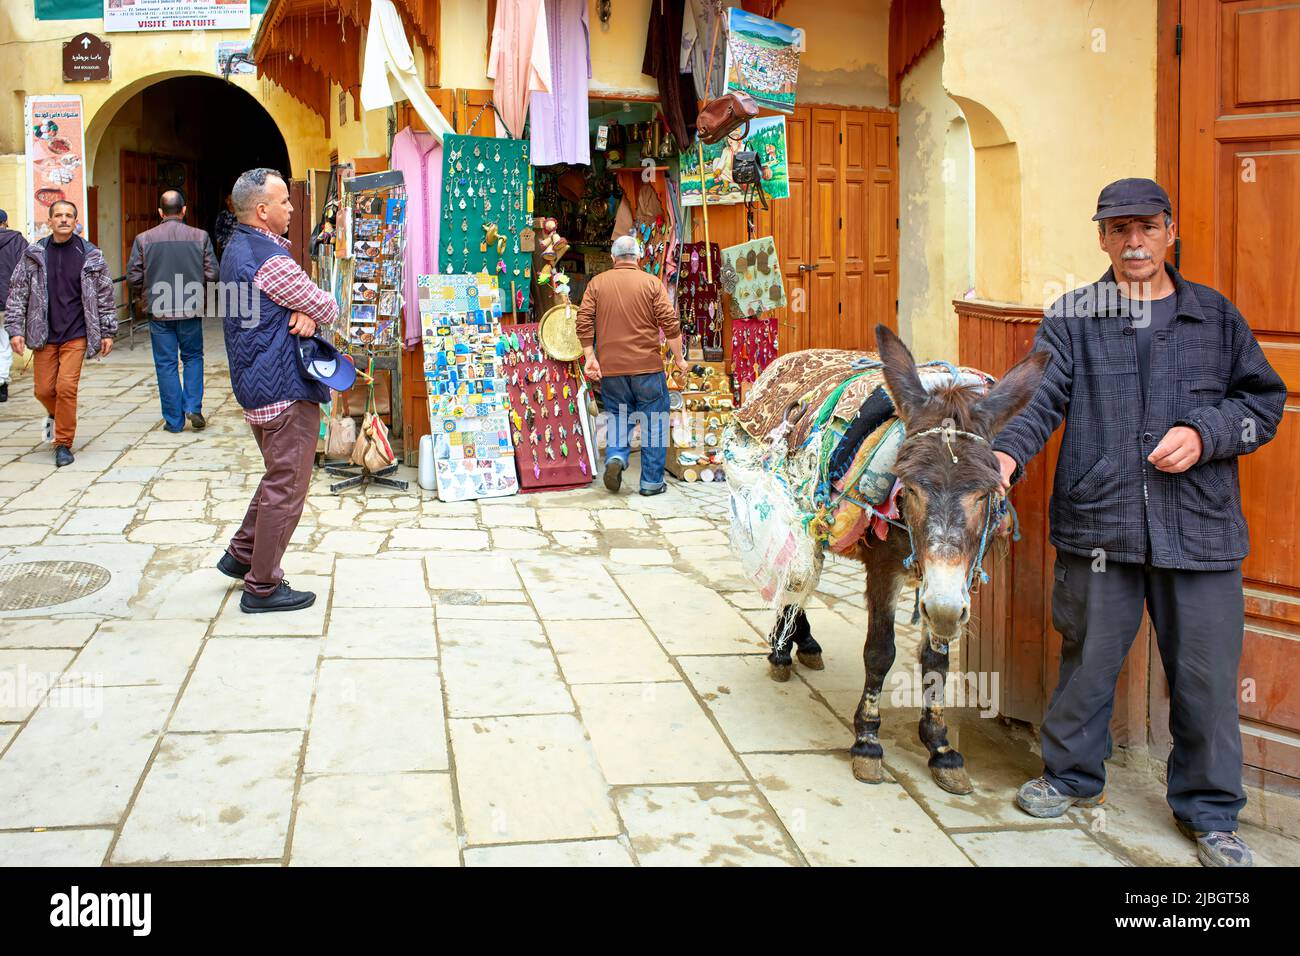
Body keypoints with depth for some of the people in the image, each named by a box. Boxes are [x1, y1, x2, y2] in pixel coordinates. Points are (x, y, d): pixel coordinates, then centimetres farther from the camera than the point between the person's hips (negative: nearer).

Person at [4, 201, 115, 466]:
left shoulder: (90, 255, 0)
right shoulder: (33, 255, 2)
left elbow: (104, 295, 5)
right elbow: (17, 294, 4)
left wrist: (107, 332, 3)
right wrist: (15, 330, -3)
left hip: (76, 335, -2)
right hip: (44, 335, 2)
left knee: (66, 388, -11)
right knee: (44, 390, 5)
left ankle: (63, 443, 3)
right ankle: (55, 415, 40)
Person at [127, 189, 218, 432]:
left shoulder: (144, 239, -3)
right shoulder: (200, 237, -4)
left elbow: (133, 277, -2)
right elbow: (212, 274, -5)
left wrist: (142, 295, 19)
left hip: (159, 312, 0)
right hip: (191, 309, 0)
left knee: (166, 364, 7)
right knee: (193, 357, 18)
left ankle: (174, 420, 10)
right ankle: (193, 407, 3)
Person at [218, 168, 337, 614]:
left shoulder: (236, 248, 12)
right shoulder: (271, 259, -21)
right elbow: (328, 310, -15)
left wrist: (303, 314, -8)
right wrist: (311, 312, 5)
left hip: (256, 385, 10)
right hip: (285, 388, -10)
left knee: (278, 476, 24)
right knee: (287, 487, -2)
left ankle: (242, 554, 31)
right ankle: (263, 587, 5)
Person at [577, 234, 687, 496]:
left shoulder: (597, 283, 4)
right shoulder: (651, 283, -1)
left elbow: (584, 322, -3)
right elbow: (670, 323, -6)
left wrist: (590, 357, 1)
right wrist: (678, 357, 3)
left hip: (610, 367, 2)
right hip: (647, 366, -2)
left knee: (618, 417, 17)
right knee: (654, 422, 8)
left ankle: (615, 456, -9)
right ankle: (651, 481, 9)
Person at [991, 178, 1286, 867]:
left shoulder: (1216, 317, 10)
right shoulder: (1072, 318, 5)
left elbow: (1263, 398, 11)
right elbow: (1039, 397, -6)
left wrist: (1205, 434, -7)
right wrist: (1007, 453, -25)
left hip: (1200, 527, 1)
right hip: (1097, 525, -1)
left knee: (1206, 670, 7)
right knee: (1088, 657, 12)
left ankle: (1208, 811, 25)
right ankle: (1073, 776, 34)